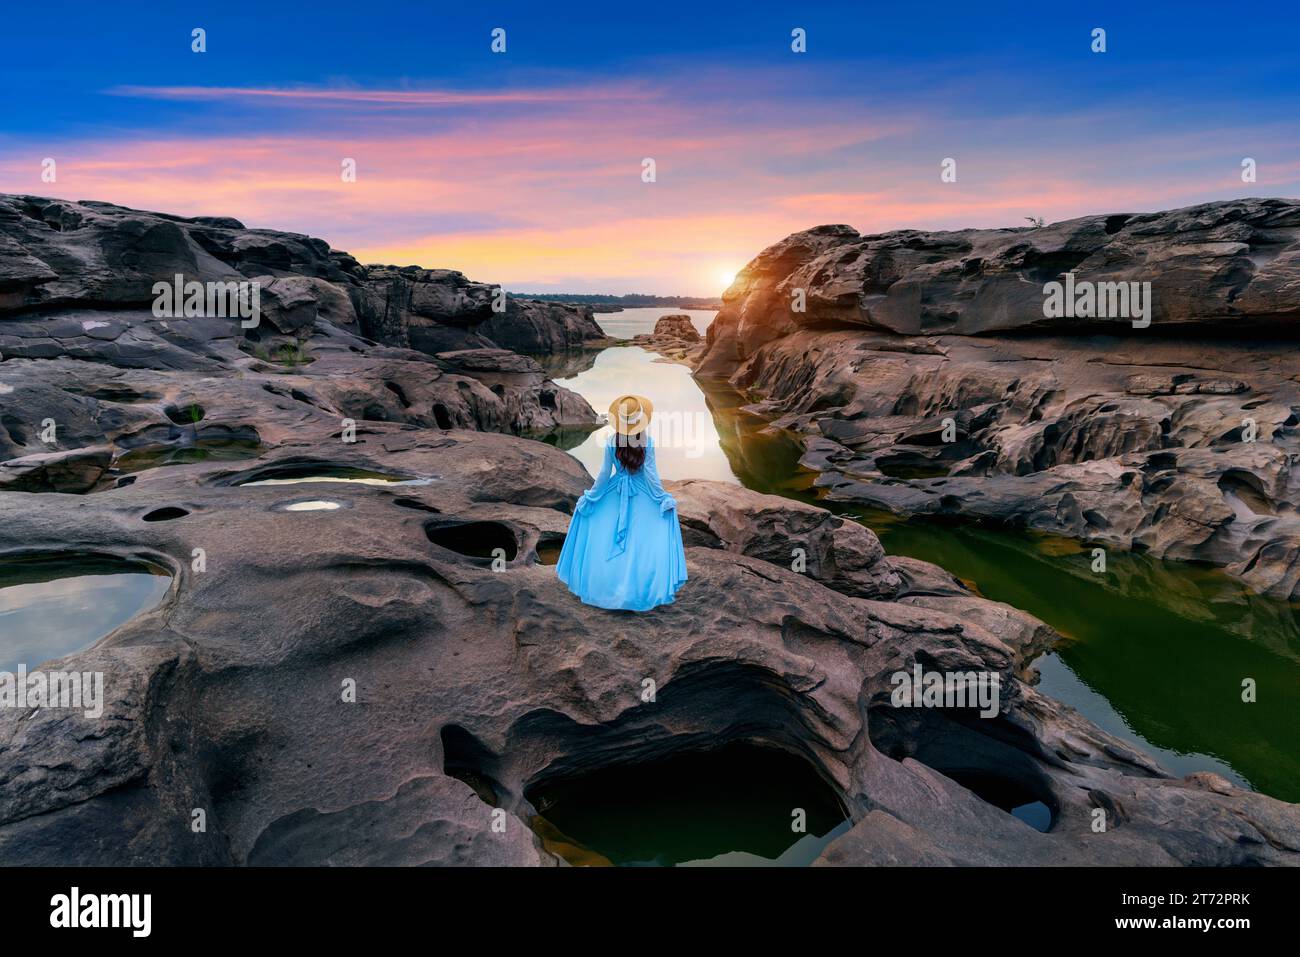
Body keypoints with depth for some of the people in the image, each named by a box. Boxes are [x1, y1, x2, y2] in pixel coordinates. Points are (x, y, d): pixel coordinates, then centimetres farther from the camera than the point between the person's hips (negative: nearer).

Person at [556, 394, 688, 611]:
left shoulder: (611, 442, -10)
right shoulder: (647, 442, -14)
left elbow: (604, 473, -5)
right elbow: (651, 473, -11)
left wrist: (590, 496, 7)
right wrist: (663, 498, -1)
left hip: (614, 495, 2)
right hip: (642, 497, -1)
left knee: (605, 542, 13)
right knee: (642, 544, 7)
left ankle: (606, 589, 22)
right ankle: (637, 592, 10)